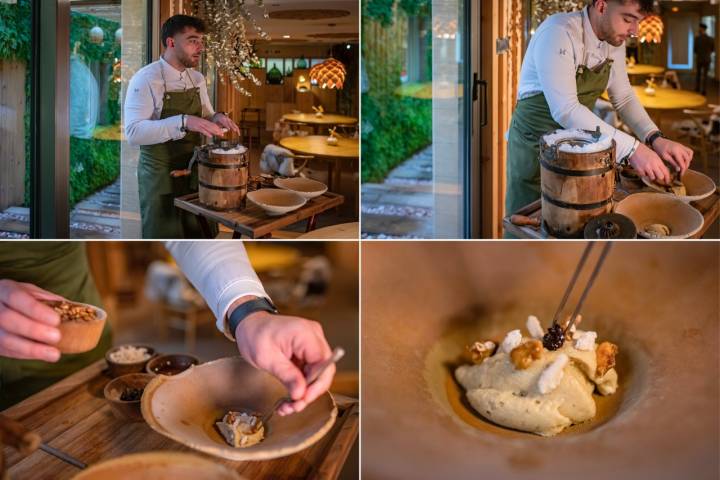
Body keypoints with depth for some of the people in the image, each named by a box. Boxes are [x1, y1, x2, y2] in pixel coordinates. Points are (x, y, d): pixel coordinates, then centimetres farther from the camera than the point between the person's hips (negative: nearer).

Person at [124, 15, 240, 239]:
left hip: (195, 172, 6)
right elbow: (134, 132, -25)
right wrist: (183, 122, -36)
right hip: (161, 176, -6)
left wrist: (217, 118, -8)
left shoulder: (198, 79, 6)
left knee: (199, 237, 13)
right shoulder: (145, 79, -14)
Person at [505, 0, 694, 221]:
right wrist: (631, 148, -38)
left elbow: (624, 97, 5)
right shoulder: (558, 33, -26)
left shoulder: (614, 41, -2)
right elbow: (565, 110, -34)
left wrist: (655, 138, -14)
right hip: (535, 144, -7)